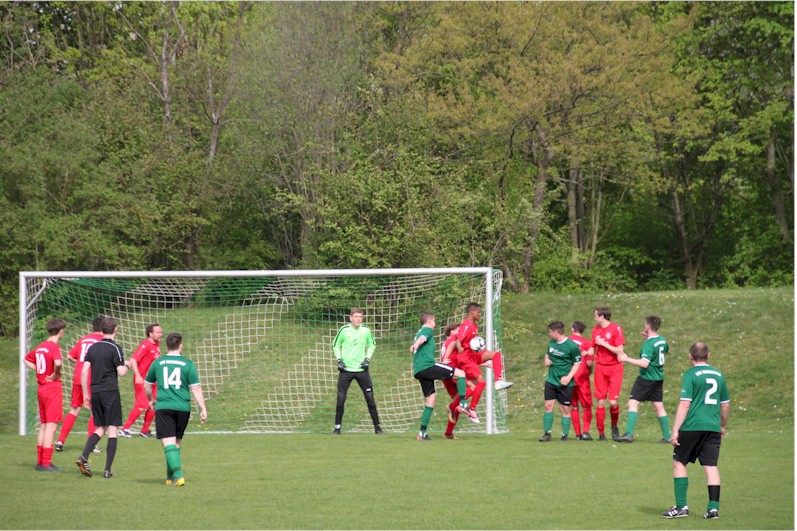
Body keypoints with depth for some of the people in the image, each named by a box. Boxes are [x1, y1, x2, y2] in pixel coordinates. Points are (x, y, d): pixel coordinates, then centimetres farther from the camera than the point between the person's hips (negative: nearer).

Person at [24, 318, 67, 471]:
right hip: (53, 387, -8)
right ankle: (46, 463, -9)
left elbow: (27, 360, 26)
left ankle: (40, 461, 16)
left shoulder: (40, 347, 10)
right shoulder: (54, 347, -15)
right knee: (51, 425, -7)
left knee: (43, 425, 14)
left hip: (41, 388, 8)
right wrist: (55, 375, -16)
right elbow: (58, 362, -35)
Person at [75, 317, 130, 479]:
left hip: (95, 392, 5)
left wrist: (85, 394, 12)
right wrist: (127, 365, 10)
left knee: (100, 429, 15)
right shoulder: (115, 348, -8)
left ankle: (83, 457, -6)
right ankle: (107, 470, -4)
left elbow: (84, 371, 7)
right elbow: (121, 372, -12)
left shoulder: (92, 348, 9)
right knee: (112, 430, 0)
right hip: (110, 392, -5)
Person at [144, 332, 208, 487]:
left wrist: (151, 400, 36)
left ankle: (178, 474, -23)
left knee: (168, 442, -6)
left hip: (163, 406, -1)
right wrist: (203, 409, 3)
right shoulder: (188, 364, 2)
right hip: (183, 407, 1)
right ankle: (170, 476, 24)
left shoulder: (158, 363, 6)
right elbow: (196, 388, -1)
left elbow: (146, 386, 17)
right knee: (177, 442, 16)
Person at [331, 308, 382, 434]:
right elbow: (336, 345, 9)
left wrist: (367, 359, 1)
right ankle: (337, 427, 6)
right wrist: (339, 360, -2)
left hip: (361, 369, 1)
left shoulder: (366, 330, -1)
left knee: (370, 398, -2)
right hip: (346, 369, -1)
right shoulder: (344, 330, -4)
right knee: (341, 399, -4)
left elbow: (372, 345, 14)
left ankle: (377, 426, 8)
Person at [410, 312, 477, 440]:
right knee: (461, 374, -6)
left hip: (418, 370, 9)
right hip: (428, 365, -9)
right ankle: (463, 404, -18)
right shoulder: (428, 330, 2)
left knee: (430, 402, 11)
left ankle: (422, 433, 5)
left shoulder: (419, 331, 29)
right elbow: (422, 338, -20)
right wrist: (416, 345, -41)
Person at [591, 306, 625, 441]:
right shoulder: (595, 330, 10)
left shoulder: (616, 329, -8)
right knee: (601, 402, -1)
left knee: (613, 402, -12)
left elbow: (619, 351, -13)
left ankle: (614, 426, 15)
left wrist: (603, 343, -14)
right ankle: (601, 433, 5)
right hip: (600, 368, 4)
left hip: (614, 368, -4)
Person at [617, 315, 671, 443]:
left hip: (647, 379, -8)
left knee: (633, 403, -7)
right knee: (659, 407, 12)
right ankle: (667, 437, 13)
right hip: (659, 378, 8)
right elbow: (667, 350, 31)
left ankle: (629, 434, -15)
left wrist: (627, 359, -22)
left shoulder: (649, 344, -18)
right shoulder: (662, 340, 6)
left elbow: (644, 363, -28)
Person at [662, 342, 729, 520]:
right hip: (713, 427, 5)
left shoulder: (690, 375, -6)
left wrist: (675, 429, -10)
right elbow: (725, 405, 18)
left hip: (693, 426, -5)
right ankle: (713, 507, -1)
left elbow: (685, 404, -12)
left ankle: (681, 506, 1)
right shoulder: (718, 375, 12)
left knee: (679, 463, 6)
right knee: (711, 466, 5)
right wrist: (722, 427, 32)